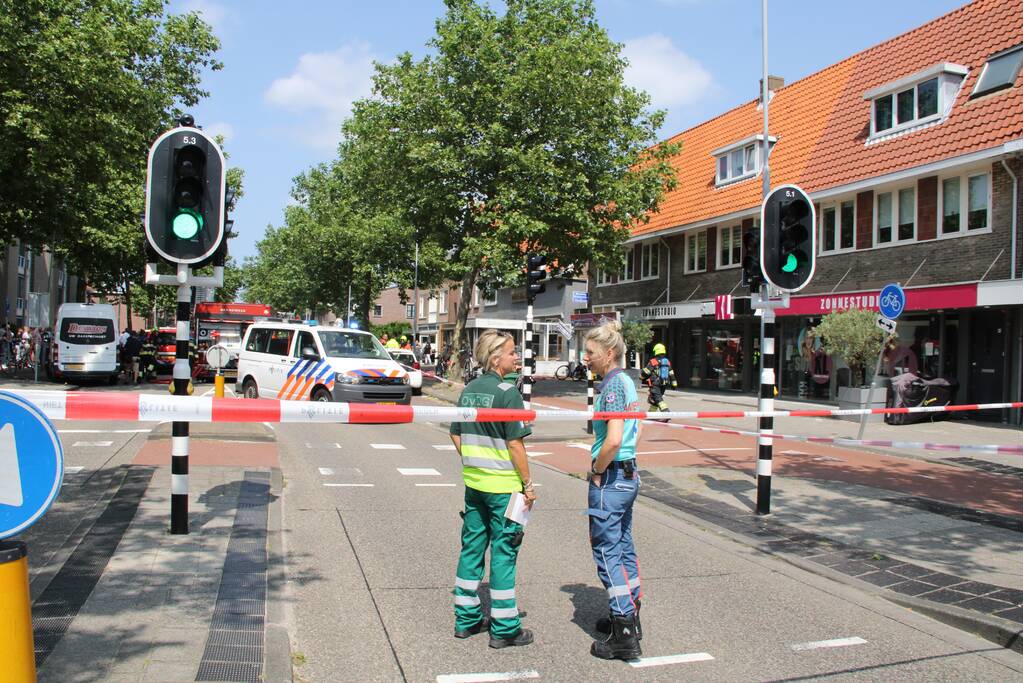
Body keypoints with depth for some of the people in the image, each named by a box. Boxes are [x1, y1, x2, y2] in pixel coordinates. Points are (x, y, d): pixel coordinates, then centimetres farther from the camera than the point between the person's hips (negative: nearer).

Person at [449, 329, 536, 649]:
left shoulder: (468, 390, 6)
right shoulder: (507, 393, -16)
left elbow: (456, 435, 11)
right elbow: (515, 444, -17)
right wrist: (528, 484, -9)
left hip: (473, 482, 7)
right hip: (503, 485, -7)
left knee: (472, 547, 15)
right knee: (503, 552, 3)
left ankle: (467, 619, 26)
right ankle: (504, 628, 12)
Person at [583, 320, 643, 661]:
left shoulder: (612, 385, -19)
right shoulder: (627, 381, 11)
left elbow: (613, 440, -27)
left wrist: (596, 471, -14)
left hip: (610, 479, -10)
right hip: (628, 476, 10)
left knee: (607, 553, -2)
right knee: (624, 548, 19)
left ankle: (625, 636, 3)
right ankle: (630, 616, 32)